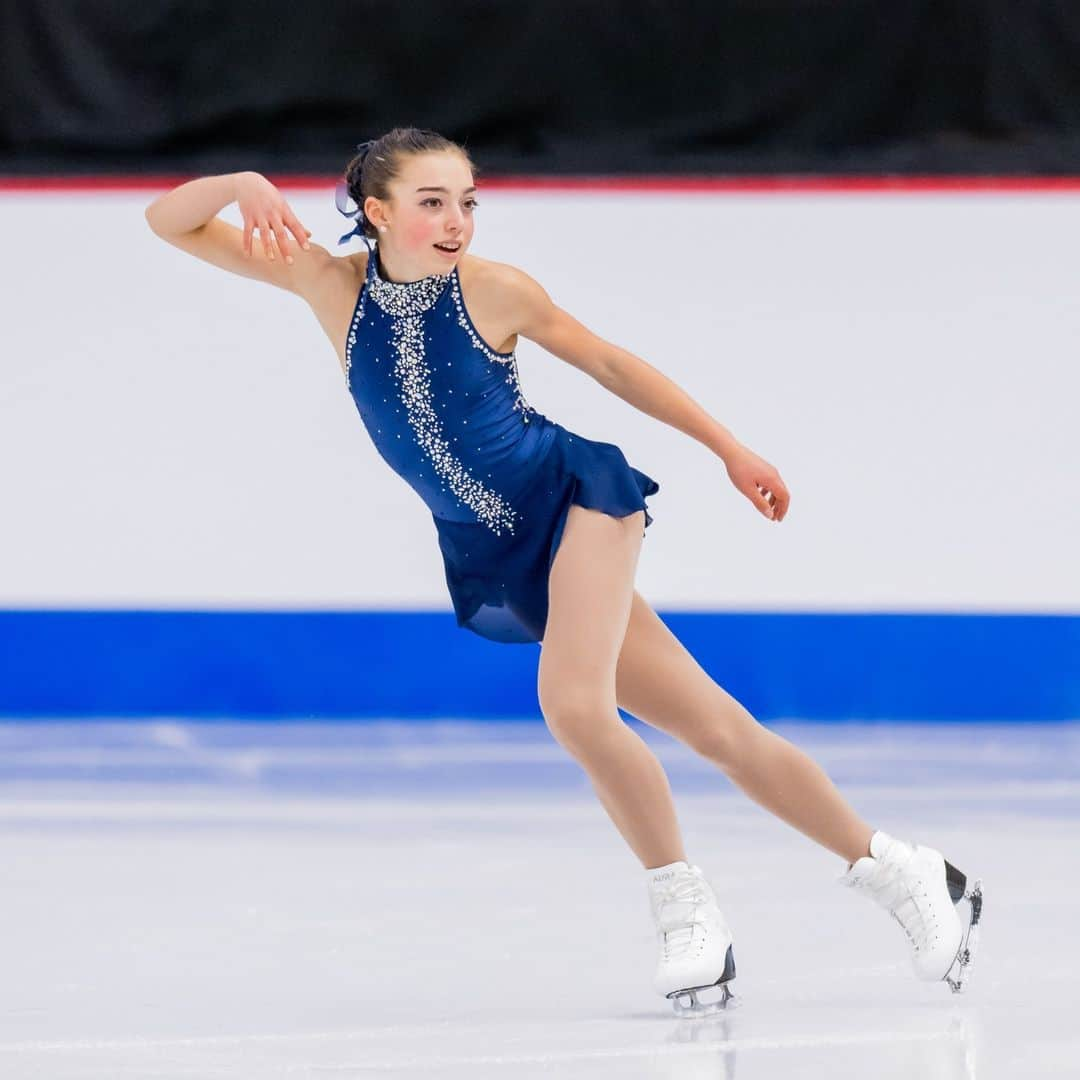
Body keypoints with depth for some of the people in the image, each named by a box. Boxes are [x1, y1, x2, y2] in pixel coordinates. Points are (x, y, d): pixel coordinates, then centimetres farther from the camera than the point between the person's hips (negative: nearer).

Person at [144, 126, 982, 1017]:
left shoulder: (496, 291, -10)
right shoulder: (334, 284, -5)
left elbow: (609, 363, 5)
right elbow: (171, 222, -5)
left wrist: (731, 450, 11)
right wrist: (246, 184, -26)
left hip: (576, 495, -3)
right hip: (496, 561, 3)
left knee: (572, 702, -27)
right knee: (716, 727, 2)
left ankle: (686, 907, -8)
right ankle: (899, 873, 12)